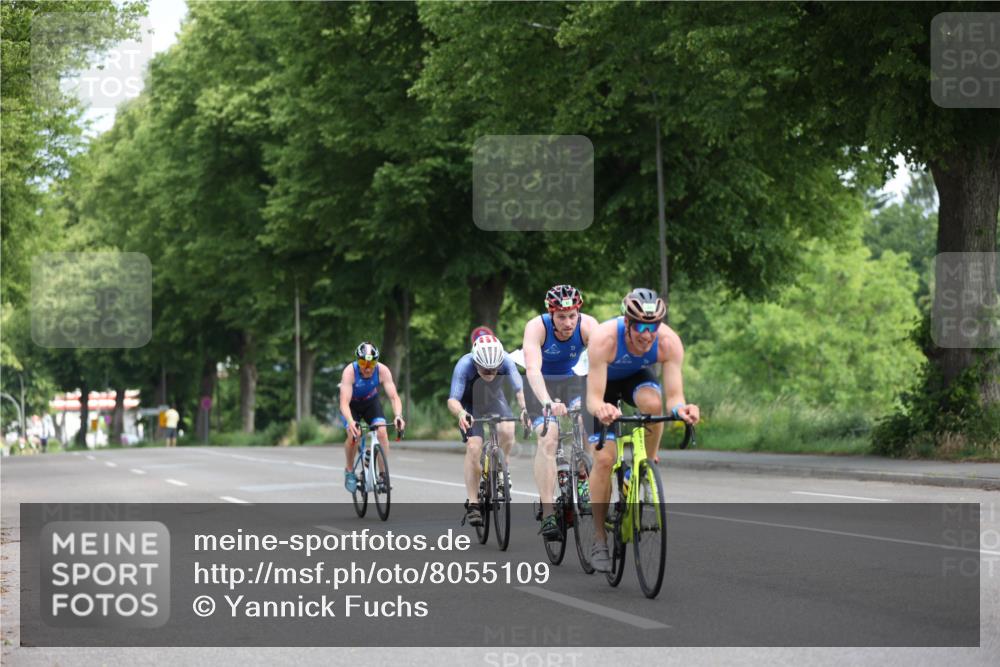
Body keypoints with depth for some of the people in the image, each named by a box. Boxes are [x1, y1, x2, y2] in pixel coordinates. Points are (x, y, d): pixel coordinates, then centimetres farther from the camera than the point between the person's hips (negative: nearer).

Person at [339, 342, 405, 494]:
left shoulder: (382, 371, -29)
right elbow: (344, 402, -40)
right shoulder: (350, 371, -34)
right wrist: (350, 421, -58)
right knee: (354, 435, -25)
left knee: (382, 432, -21)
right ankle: (349, 471, 1)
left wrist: (398, 416, -49)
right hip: (352, 405, -2)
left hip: (371, 402, 2)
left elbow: (394, 397, -30)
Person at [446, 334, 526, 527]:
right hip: (469, 404, -2)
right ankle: (472, 504, -12)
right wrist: (460, 413, -61)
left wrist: (525, 408, -58)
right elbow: (452, 400, -40)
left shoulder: (505, 361, -31)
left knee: (508, 431, -27)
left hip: (494, 398, 2)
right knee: (473, 447, -20)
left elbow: (520, 389, -37)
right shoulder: (464, 365, -36)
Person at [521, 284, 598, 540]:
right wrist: (547, 403, -59)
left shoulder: (588, 325, -26)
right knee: (547, 439, -21)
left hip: (572, 380, 3)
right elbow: (533, 369, -43)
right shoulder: (536, 327, -30)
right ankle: (547, 514, -22)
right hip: (541, 384, -2)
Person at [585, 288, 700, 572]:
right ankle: (599, 540, -1)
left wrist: (680, 409, -55)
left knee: (653, 403, -35)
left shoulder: (669, 342, -32)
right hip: (603, 381, -2)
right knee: (604, 458, -14)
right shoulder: (604, 339, -39)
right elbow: (593, 399, -39)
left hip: (636, 377, 2)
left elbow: (674, 396, -31)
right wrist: (600, 409, -62)